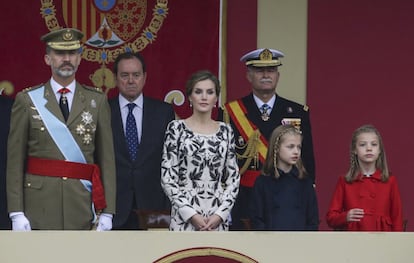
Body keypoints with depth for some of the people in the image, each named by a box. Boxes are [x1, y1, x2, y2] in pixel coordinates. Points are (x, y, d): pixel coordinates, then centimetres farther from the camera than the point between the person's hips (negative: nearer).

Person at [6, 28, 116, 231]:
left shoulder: (97, 101, 9)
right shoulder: (27, 101, 5)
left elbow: (107, 159, 7)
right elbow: (15, 161, 2)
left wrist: (107, 212, 0)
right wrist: (16, 213, -5)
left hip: (83, 207, 1)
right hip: (39, 211, -1)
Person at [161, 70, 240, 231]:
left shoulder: (225, 131, 9)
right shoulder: (177, 128, 1)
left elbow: (234, 178, 9)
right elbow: (167, 178, -3)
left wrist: (220, 213, -4)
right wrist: (191, 214, -10)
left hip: (218, 219, 3)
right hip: (184, 218, -3)